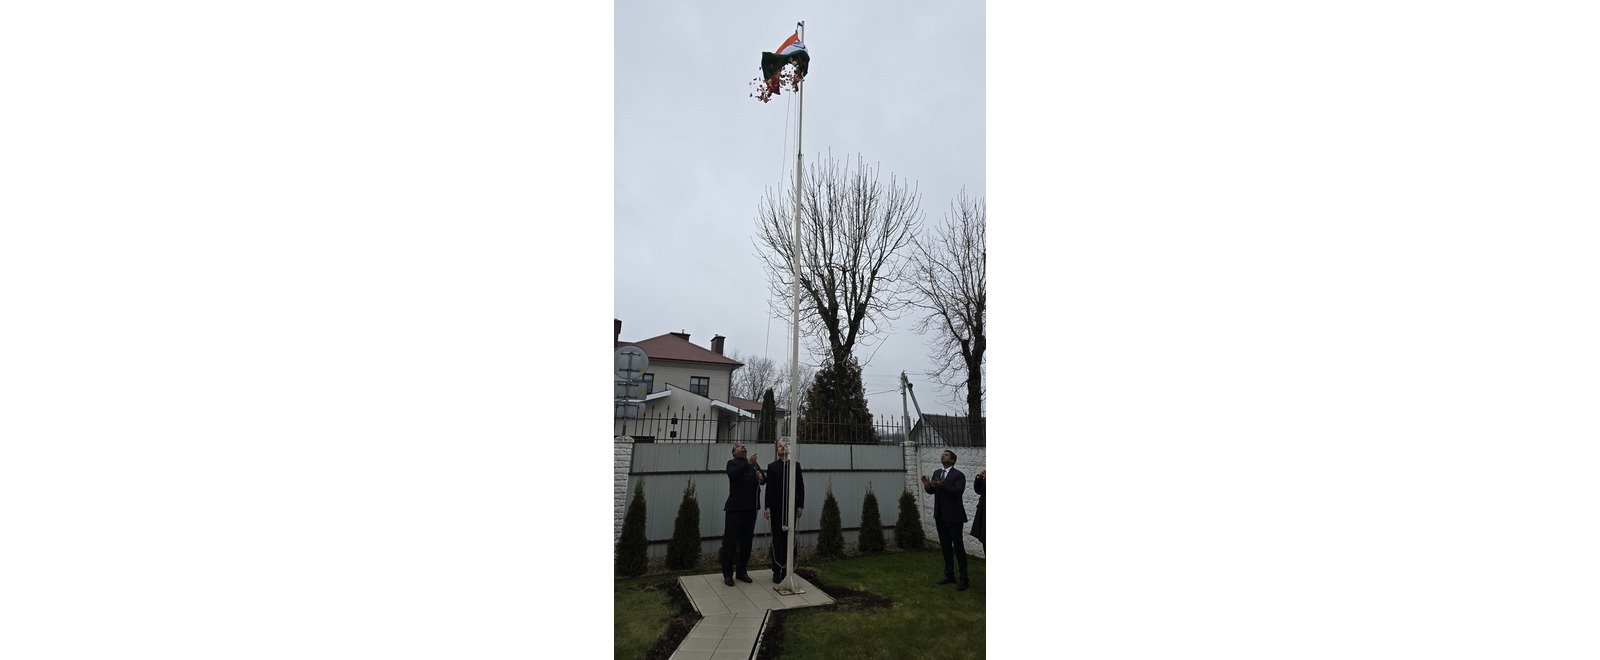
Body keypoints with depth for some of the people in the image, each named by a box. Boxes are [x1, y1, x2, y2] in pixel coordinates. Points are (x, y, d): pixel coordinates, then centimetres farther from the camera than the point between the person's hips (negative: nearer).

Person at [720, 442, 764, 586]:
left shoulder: (753, 463, 17)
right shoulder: (732, 463, 2)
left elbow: (764, 480, 16)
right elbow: (733, 475, -19)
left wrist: (761, 478, -7)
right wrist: (748, 464, -27)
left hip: (751, 508, 5)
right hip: (735, 508, -5)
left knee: (746, 540, 12)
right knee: (730, 540, -1)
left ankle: (741, 571, 22)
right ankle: (728, 573, 7)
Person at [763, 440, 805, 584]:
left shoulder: (796, 465, 10)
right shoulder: (772, 466, 8)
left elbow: (801, 487, 7)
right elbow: (769, 488, 2)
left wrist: (800, 506, 0)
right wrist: (767, 507, -6)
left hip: (791, 507, 1)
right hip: (776, 507, -1)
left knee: (788, 539, 3)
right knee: (777, 539, 0)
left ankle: (786, 570, 11)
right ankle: (777, 571, 6)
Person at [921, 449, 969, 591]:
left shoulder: (958, 475, -11)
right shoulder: (937, 473, 11)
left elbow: (958, 491, -25)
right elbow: (931, 491, 8)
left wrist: (940, 486, -34)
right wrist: (927, 485, -15)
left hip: (953, 516, -7)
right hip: (940, 516, 7)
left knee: (958, 547, -2)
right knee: (945, 546, 15)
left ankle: (964, 579, 5)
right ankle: (949, 575, 26)